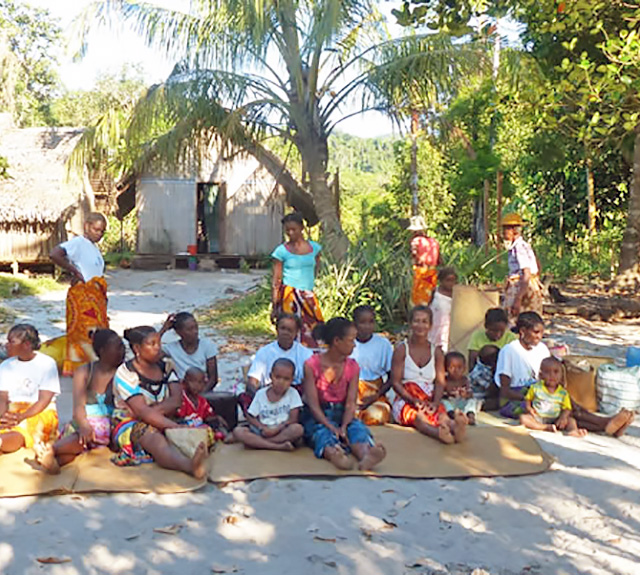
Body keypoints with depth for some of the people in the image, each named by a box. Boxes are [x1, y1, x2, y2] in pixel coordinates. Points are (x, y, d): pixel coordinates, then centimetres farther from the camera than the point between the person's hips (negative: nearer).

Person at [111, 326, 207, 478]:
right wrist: (178, 428, -29)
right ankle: (191, 465, -70)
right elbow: (143, 412, -21)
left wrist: (153, 411, -22)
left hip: (162, 422, 6)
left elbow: (177, 401, -4)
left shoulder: (166, 365, 8)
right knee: (156, 439, -40)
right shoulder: (126, 373, -9)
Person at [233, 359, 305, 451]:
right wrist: (262, 428, -14)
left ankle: (255, 442, -27)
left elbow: (293, 419, -6)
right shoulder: (260, 394, 4)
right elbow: (250, 417, 4)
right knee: (237, 431, -24)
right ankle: (279, 446, -31)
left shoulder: (293, 393, 0)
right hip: (262, 432, 2)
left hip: (283, 432, -2)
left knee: (298, 429, -34)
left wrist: (276, 429, -17)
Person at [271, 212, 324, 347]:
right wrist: (274, 306, -4)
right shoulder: (282, 251, -2)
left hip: (308, 296, 3)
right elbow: (276, 281, -1)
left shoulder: (314, 248, 7)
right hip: (289, 296, -3)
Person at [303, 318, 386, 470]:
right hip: (317, 417, -3)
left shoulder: (352, 367, 6)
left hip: (341, 414, 3)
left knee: (357, 428, -30)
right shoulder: (312, 365, -6)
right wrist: (332, 428, -28)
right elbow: (313, 404, -13)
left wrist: (344, 426, -24)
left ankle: (366, 455, -62)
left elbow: (350, 402, -3)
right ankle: (334, 454, -70)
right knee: (323, 433, -36)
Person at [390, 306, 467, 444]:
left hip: (430, 401, 2)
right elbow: (395, 382, -3)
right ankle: (439, 433, -71)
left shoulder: (437, 352, 13)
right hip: (406, 400, -2)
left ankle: (455, 427, -70)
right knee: (419, 418, -38)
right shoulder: (401, 349, 3)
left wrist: (435, 403, -15)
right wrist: (413, 400, -18)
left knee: (442, 415, -34)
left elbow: (440, 382, 6)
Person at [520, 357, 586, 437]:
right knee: (523, 417, -27)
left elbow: (567, 409, 2)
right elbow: (528, 399, 11)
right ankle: (545, 427, -34)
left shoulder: (563, 393, -1)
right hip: (537, 418, -1)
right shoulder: (536, 387, -1)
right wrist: (528, 408, -9)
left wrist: (563, 417, -19)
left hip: (554, 420, 1)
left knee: (571, 420, -19)